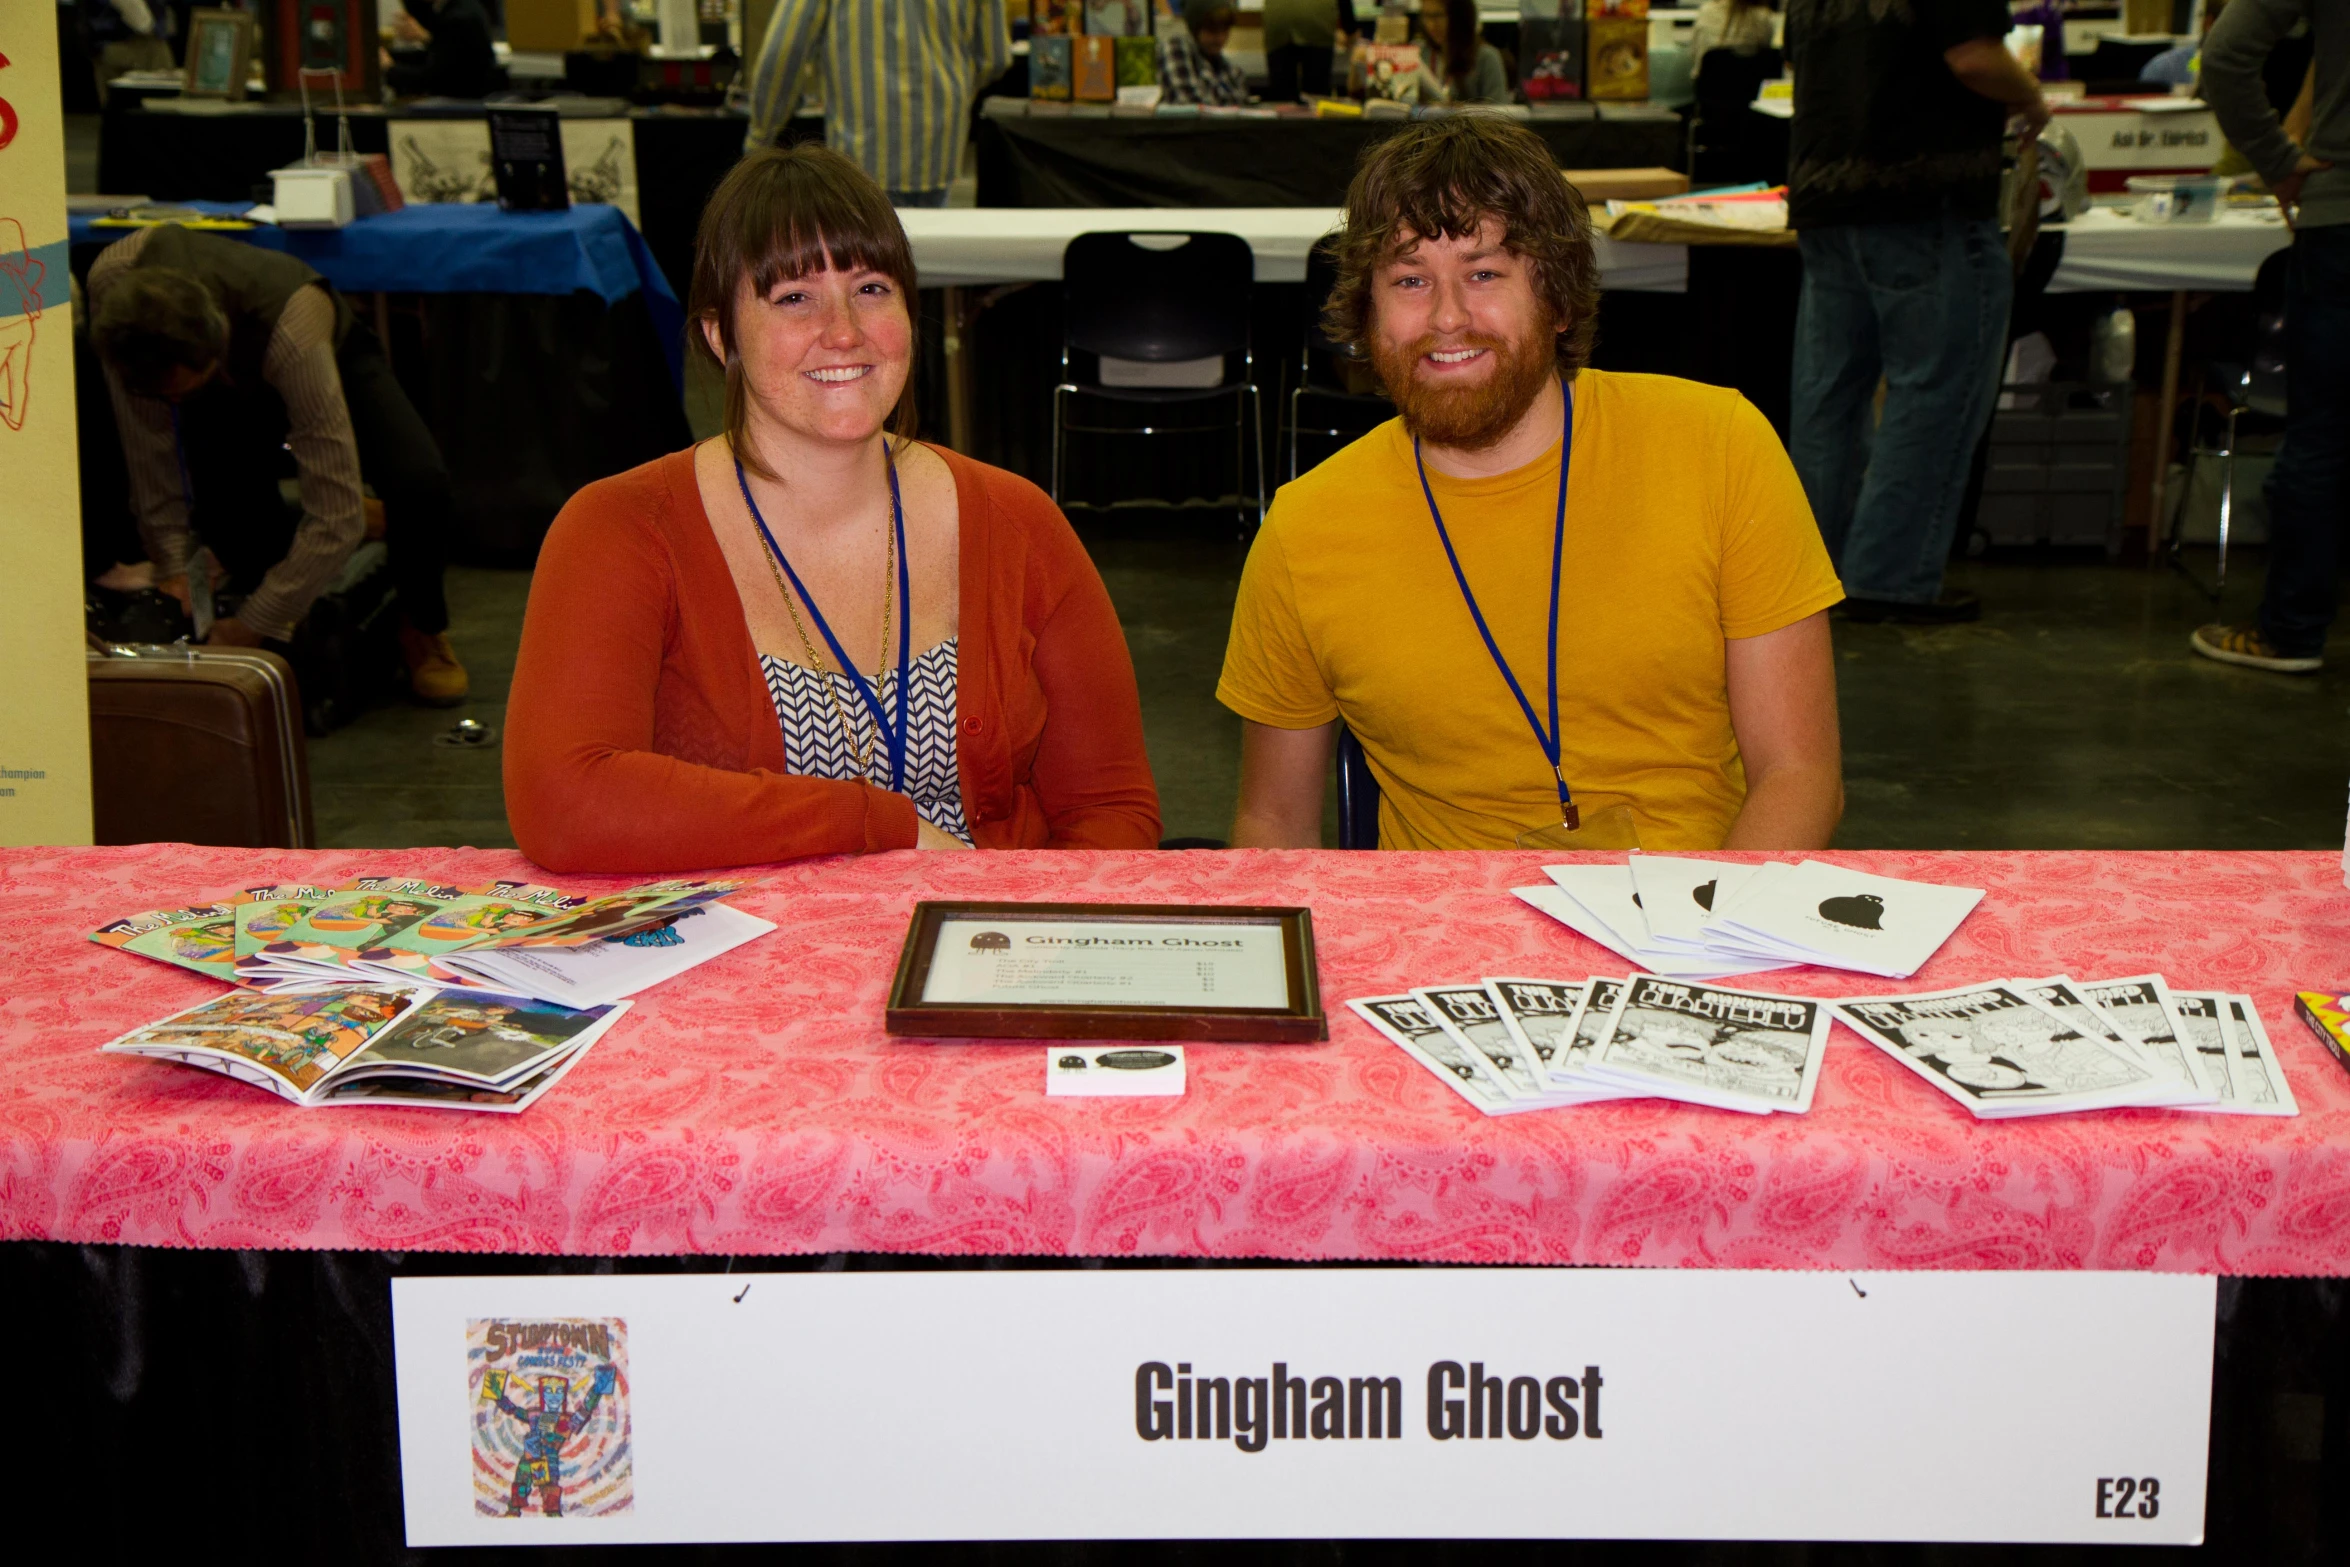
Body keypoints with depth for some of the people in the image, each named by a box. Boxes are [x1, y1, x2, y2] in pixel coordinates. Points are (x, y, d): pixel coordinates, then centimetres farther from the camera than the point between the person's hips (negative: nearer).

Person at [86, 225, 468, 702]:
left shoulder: (293, 339, -48)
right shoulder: (114, 282, -38)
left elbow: (337, 518, -44)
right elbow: (147, 441, -25)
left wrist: (251, 626, -39)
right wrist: (170, 567, -26)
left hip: (333, 357, -4)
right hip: (232, 379, 4)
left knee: (419, 483, -30)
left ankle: (421, 630, -1)